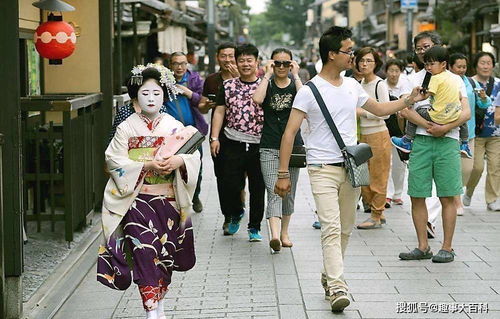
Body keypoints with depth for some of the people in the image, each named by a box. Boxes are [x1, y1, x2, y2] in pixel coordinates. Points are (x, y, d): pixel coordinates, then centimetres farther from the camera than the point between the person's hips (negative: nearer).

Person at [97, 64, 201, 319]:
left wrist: (179, 161, -23)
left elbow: (194, 156, -1)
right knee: (145, 250, -11)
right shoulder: (126, 128, -1)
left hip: (168, 199, 2)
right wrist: (147, 165, -19)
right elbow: (114, 160, -8)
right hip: (137, 198, -2)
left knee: (164, 251, 7)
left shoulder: (175, 126, 4)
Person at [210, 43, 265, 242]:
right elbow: (219, 112, 6)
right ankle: (236, 214, 30)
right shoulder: (228, 86, 7)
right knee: (231, 184, 1)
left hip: (258, 145, -1)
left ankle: (254, 227, 16)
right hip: (233, 144, 1)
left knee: (257, 188, 3)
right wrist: (214, 138, -1)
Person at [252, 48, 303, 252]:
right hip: (269, 147, -2)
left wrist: (296, 75, -12)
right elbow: (257, 99, -20)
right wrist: (268, 75, -12)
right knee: (274, 192, -15)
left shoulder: (295, 85, 7)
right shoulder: (267, 84, 4)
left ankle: (284, 233, 27)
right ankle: (274, 235, -29)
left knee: (288, 192, 12)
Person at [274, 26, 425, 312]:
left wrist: (410, 100, 15)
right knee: (332, 228, -15)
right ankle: (337, 288, -19)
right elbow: (290, 133, -8)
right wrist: (283, 174, -11)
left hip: (351, 168, 6)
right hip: (323, 169, -6)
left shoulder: (352, 86, 10)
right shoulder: (309, 92, -9)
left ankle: (329, 276, 27)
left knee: (346, 229, 11)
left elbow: (380, 109, 26)